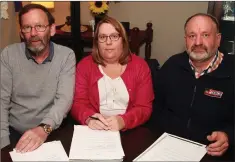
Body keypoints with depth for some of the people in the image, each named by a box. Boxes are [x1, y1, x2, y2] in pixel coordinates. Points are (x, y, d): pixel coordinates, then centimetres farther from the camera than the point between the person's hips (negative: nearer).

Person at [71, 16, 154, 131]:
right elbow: (78, 103, -1)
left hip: (129, 131, 1)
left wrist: (123, 121, -22)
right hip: (94, 131, 0)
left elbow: (144, 107, -3)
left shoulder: (140, 66, 3)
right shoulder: (84, 65, 5)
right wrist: (89, 118, -22)